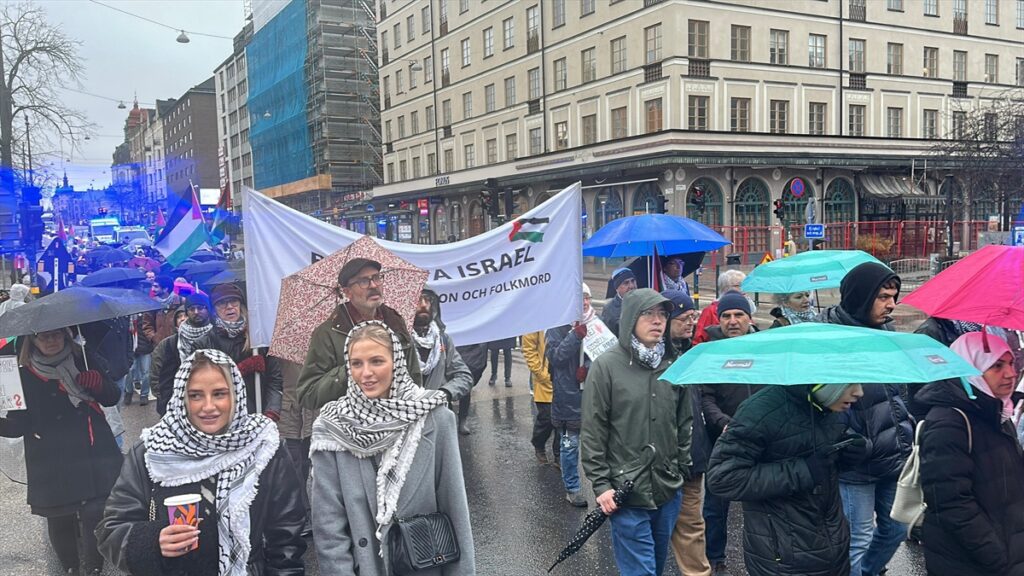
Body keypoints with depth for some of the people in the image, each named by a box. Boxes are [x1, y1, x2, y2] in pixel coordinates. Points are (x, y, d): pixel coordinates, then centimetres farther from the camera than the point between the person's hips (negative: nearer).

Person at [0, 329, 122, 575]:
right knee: (59, 520, 9)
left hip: (93, 457, 0)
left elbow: (113, 398, 6)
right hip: (52, 465, 1)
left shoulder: (84, 361, 4)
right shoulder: (24, 376, 2)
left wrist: (96, 382, -15)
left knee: (95, 514, -7)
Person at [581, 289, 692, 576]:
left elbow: (685, 423, 13)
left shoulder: (675, 364, 3)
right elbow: (592, 433, -9)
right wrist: (601, 484, -10)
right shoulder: (606, 366, -10)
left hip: (668, 491, 5)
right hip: (626, 493, -5)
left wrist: (682, 470, 12)